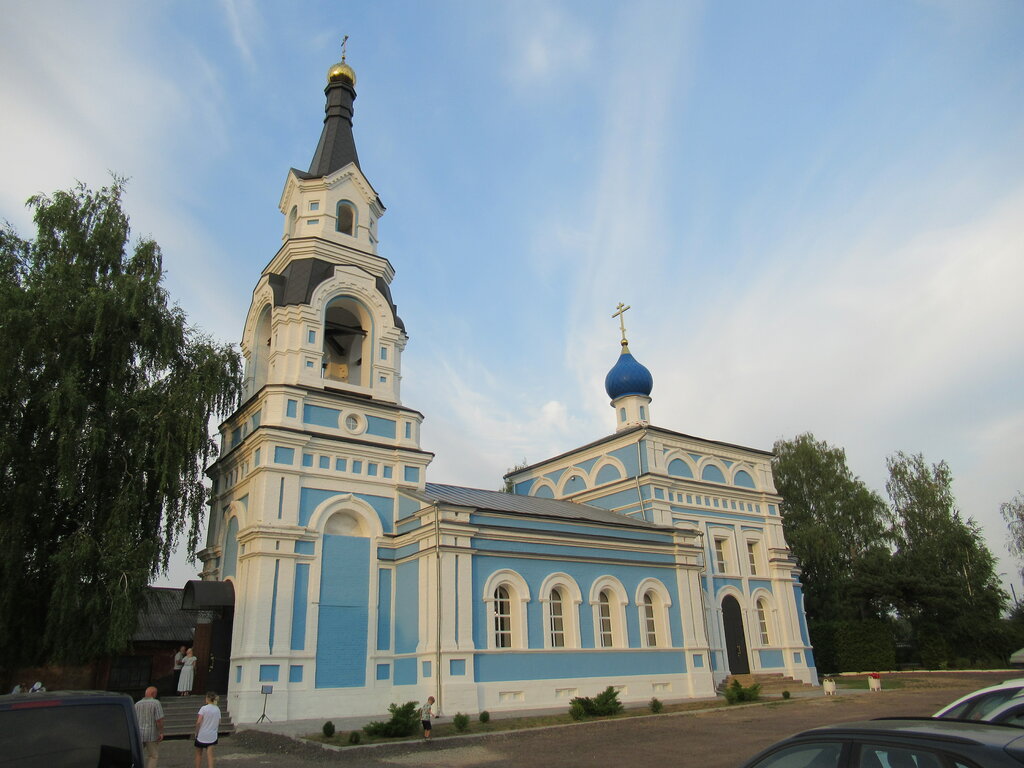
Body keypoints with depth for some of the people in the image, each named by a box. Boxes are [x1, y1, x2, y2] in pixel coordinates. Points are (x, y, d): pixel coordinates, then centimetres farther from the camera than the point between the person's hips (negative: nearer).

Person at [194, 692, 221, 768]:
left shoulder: (204, 708, -12)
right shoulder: (217, 709, 3)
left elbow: (198, 722, -17)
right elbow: (219, 724, 5)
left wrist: (196, 732, -5)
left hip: (202, 735, -3)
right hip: (212, 736, 3)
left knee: (199, 754, 16)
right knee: (210, 755, 4)